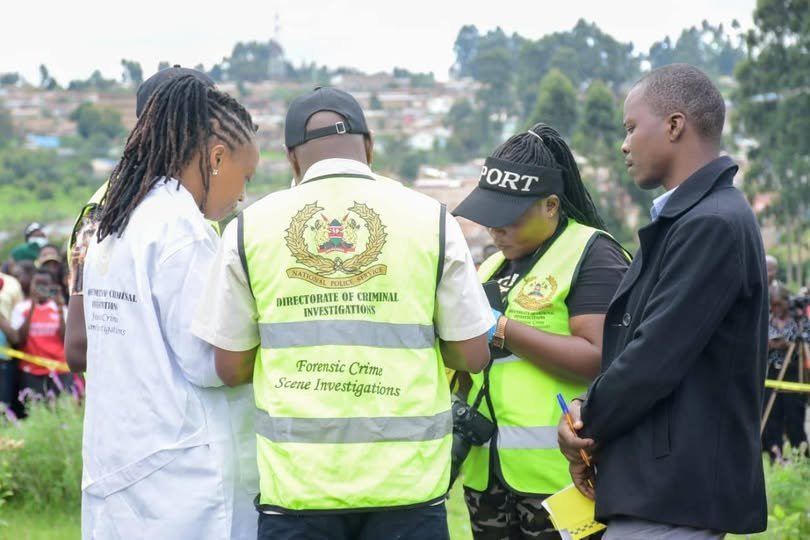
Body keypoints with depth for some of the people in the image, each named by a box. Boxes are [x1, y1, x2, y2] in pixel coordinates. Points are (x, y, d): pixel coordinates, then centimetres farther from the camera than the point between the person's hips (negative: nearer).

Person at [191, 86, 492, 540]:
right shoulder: (429, 218, -2)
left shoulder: (251, 226, 0)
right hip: (405, 480, 0)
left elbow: (231, 367, 3)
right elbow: (472, 354, 0)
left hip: (296, 482, 1)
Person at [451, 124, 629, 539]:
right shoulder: (494, 266, 18)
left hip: (557, 474, -8)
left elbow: (599, 360, -19)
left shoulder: (592, 255, -7)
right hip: (487, 472, 8)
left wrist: (501, 328, -17)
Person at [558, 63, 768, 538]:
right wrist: (588, 412, 1)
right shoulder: (681, 218, 15)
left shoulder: (714, 224, -17)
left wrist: (587, 426, -5)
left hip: (673, 493, -10)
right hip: (657, 480, 10)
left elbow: (657, 356, -21)